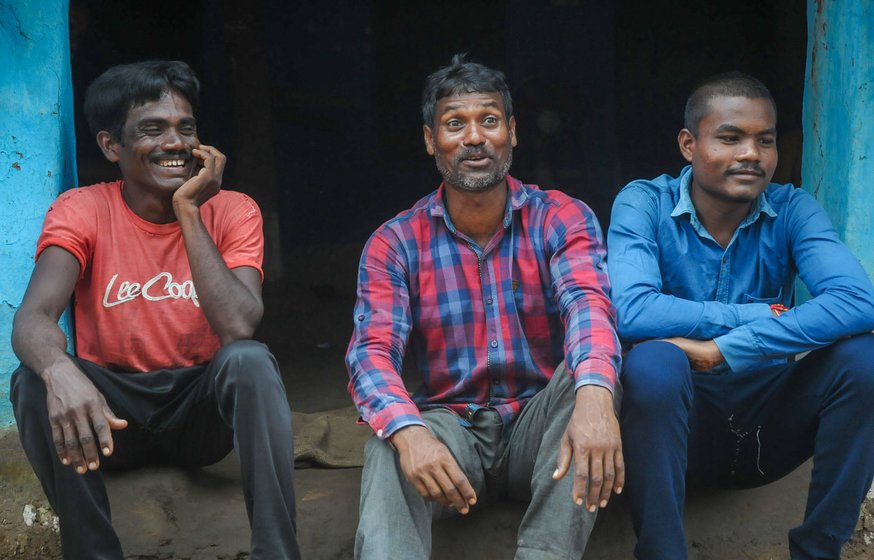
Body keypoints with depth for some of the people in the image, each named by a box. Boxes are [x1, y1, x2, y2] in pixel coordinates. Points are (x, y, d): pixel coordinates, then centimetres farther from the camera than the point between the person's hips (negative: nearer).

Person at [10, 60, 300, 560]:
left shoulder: (233, 211, -7)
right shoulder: (82, 210, -7)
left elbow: (238, 329, -24)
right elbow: (32, 319, -25)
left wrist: (188, 211, -23)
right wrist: (60, 371, -49)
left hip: (203, 407, 0)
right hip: (113, 407, 1)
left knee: (250, 360, -30)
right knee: (36, 379, -28)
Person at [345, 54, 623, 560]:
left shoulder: (562, 219, -3)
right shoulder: (396, 244, -1)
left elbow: (587, 304, -23)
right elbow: (373, 351, -15)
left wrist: (594, 395, -48)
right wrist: (409, 432, -39)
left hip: (540, 426, 0)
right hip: (451, 426, 0)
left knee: (593, 376, -31)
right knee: (388, 449, -32)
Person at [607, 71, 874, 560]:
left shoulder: (792, 210, -4)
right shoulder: (644, 204, -8)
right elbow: (631, 311, -27)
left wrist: (724, 350, -30)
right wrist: (764, 316, -21)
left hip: (768, 429, 2)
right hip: (679, 425, -2)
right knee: (653, 361, -32)